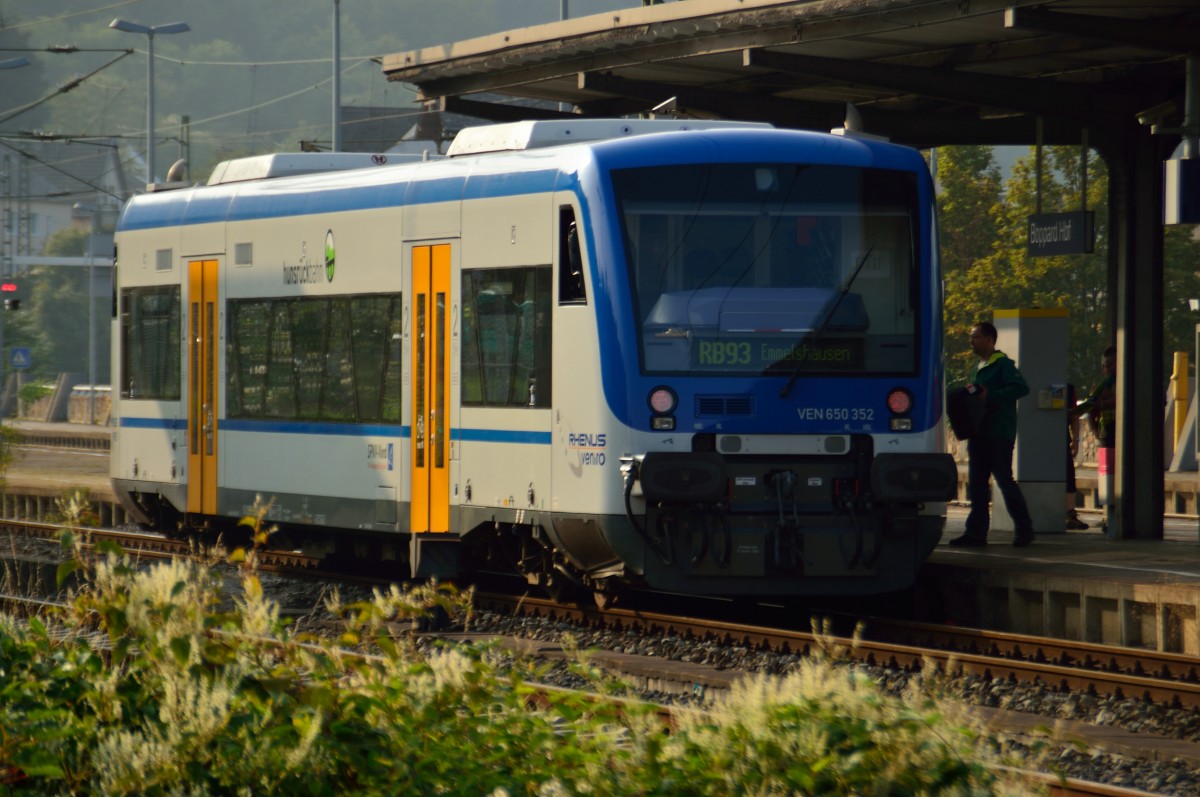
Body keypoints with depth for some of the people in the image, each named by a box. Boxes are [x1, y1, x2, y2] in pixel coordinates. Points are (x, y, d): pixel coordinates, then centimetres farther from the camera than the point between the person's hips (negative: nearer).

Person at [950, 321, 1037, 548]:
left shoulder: (1003, 364, -8)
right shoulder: (978, 367, 19)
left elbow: (1021, 388, -21)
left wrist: (990, 397, -23)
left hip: (999, 434, -9)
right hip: (979, 433, 9)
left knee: (1005, 481, -5)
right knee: (976, 484, 5)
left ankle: (1024, 529, 3)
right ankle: (976, 531, 7)